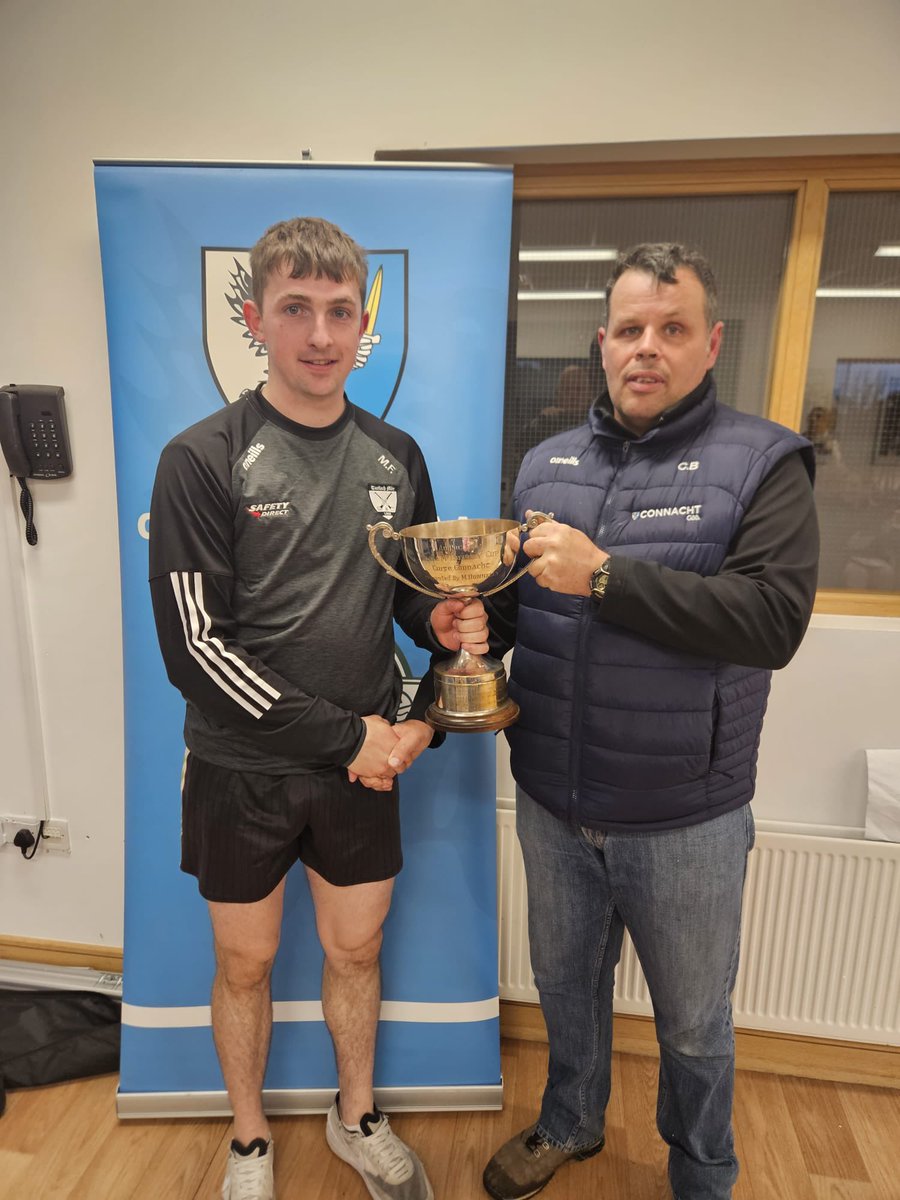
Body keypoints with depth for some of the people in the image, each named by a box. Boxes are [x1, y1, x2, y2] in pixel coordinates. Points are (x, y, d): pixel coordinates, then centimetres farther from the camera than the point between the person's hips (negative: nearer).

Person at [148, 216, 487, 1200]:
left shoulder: (396, 456, 2)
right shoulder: (202, 461, -12)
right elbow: (196, 645, -16)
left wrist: (445, 624, -13)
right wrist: (348, 733, -17)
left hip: (364, 764, 3)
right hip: (243, 769, -2)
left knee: (355, 948, 20)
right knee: (245, 964, 17)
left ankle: (356, 1118, 49)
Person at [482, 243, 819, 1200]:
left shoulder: (762, 463, -9)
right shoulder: (546, 464, 4)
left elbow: (774, 618, -23)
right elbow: (514, 609, 8)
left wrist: (605, 575, -29)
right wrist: (474, 623, -15)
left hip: (685, 818, -3)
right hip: (552, 802, 4)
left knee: (692, 1021, 21)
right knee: (565, 983, 26)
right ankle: (570, 1123, 56)